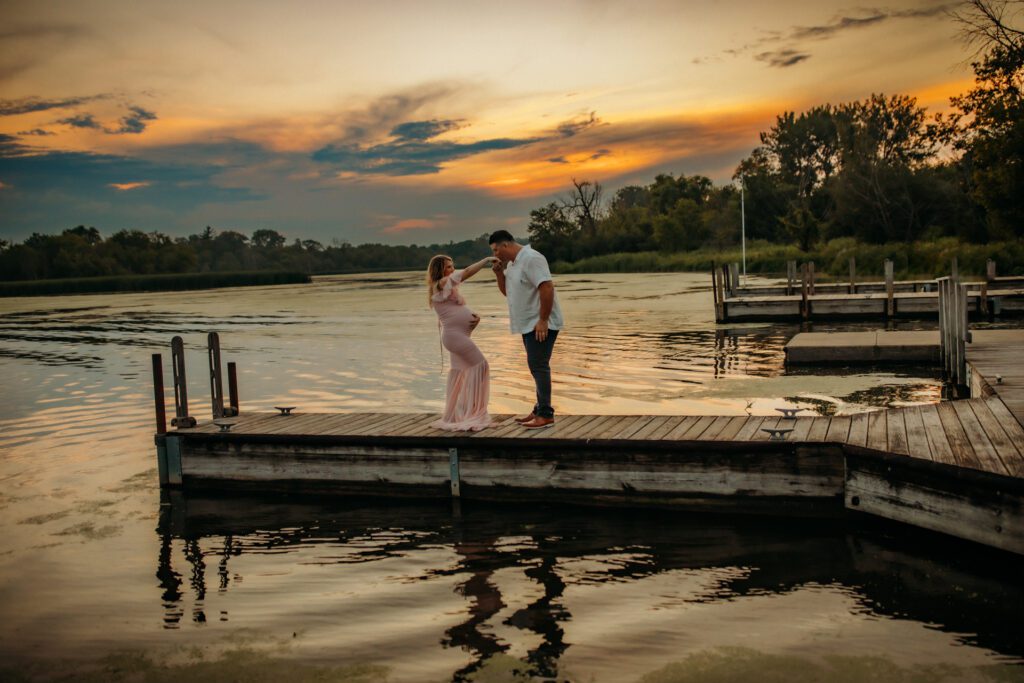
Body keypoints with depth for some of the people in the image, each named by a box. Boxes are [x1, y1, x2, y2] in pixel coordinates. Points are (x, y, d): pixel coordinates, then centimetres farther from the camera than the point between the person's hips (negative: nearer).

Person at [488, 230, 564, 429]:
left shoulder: (531, 259, -17)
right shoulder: (512, 263, 14)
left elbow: (547, 288, -24)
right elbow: (506, 291, 21)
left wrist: (543, 320, -25)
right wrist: (499, 273, 3)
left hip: (540, 324, -10)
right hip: (529, 324, 10)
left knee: (538, 366, -11)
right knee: (537, 366, 14)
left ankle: (546, 414, -8)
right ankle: (540, 409, 21)